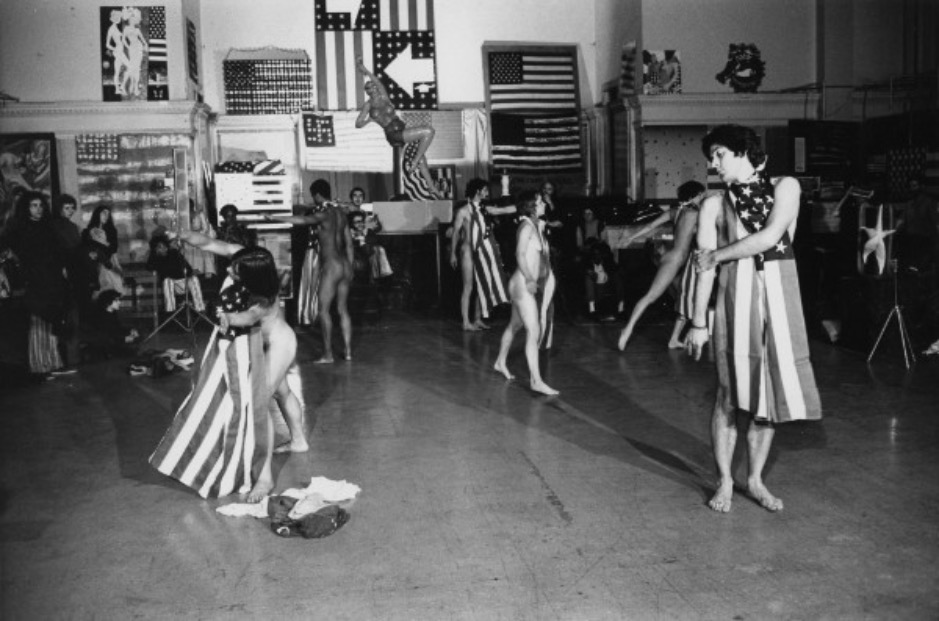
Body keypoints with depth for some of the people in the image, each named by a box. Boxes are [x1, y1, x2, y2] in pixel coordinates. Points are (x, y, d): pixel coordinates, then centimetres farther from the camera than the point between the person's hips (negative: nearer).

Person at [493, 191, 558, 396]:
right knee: (533, 331, -12)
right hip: (523, 284, -9)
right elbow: (520, 254, -22)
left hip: (532, 284, 9)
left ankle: (500, 362, 39)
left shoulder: (538, 225, 12)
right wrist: (529, 279, -27)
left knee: (515, 325, 22)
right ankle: (536, 381, -13)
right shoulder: (527, 226, -14)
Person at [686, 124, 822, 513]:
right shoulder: (715, 205, 7)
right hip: (737, 297, 0)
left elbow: (769, 236, -10)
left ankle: (755, 480, 21)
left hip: (780, 297, 1)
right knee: (731, 396, 0)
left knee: (772, 393, 5)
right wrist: (698, 323, 1)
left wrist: (717, 254, -4)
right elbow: (704, 267, 4)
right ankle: (725, 482, 16)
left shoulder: (785, 187, 5)